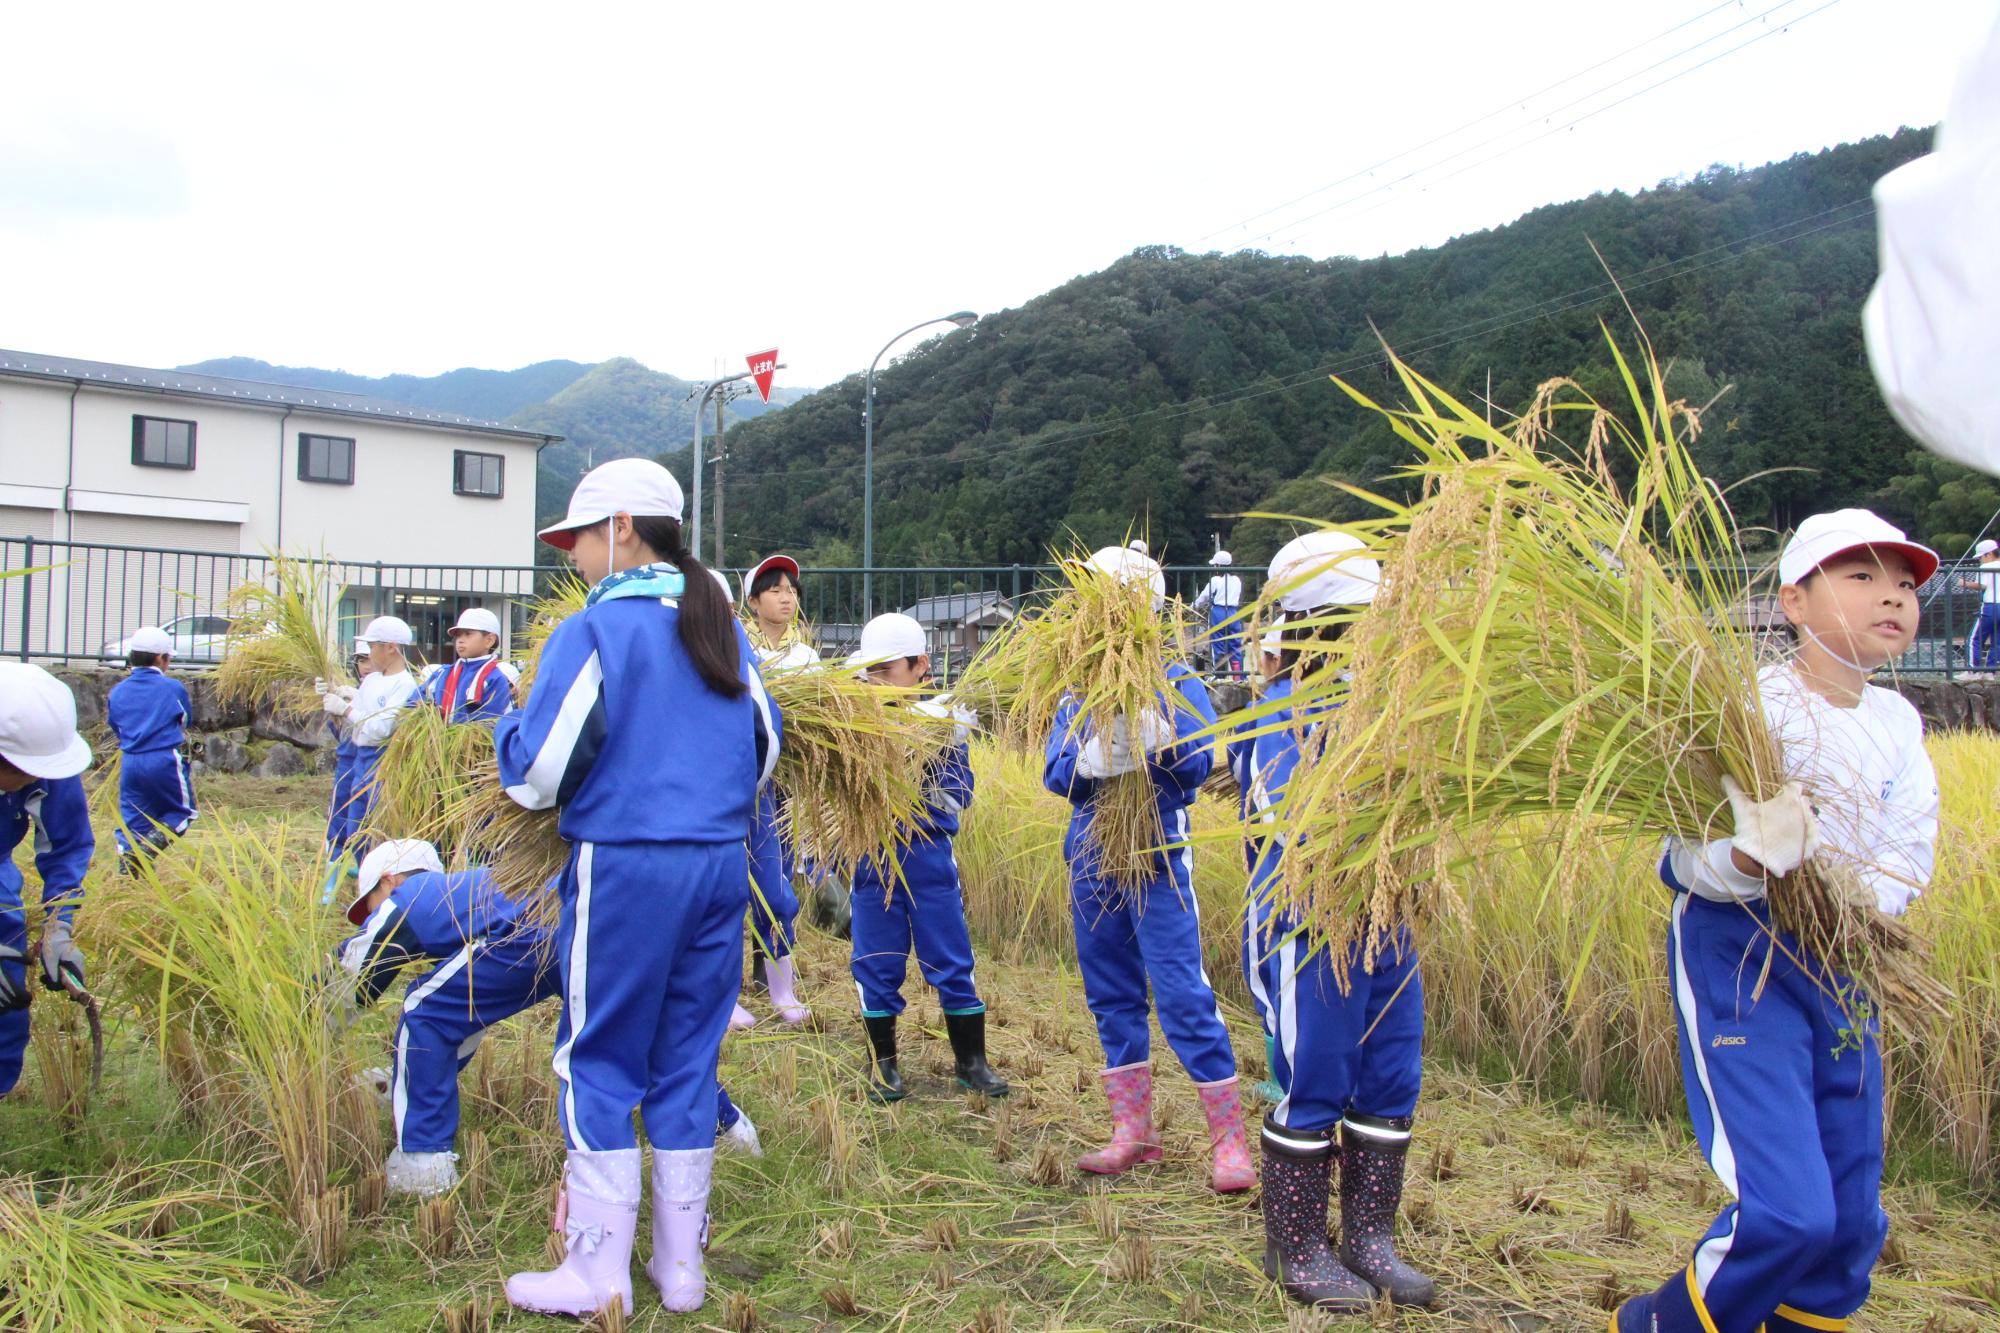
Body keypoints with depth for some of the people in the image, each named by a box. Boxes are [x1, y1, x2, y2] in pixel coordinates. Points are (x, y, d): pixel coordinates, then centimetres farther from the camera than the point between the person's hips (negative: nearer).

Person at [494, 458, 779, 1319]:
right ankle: (681, 1265, 21)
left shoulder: (592, 632, -10)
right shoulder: (724, 630, 9)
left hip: (623, 866, -6)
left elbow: (539, 774, -9)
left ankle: (599, 1275, 13)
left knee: (599, 1061, 7)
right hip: (720, 864, 6)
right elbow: (765, 748, 17)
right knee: (687, 1059, 13)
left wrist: (508, 728, 11)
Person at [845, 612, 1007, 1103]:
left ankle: (970, 1060, 20)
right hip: (872, 859, 1)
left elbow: (956, 794, -7)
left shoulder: (945, 719, -3)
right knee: (877, 965, 8)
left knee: (951, 960, 6)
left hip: (929, 858, -1)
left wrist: (910, 820, -20)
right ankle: (882, 1062, 23)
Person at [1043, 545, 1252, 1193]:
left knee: (1183, 996, -7)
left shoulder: (1176, 683, -3)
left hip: (1158, 858, -5)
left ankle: (1230, 1139, 4)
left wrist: (1157, 739, -32)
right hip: (1092, 859, 5)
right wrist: (1094, 760, -23)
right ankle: (1133, 1132, 24)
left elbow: (1200, 761, -13)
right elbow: (1055, 772, -2)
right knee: (1111, 996, 11)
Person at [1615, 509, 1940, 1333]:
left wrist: (1859, 901, -20)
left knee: (1850, 1221, 11)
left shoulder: (1898, 724, 8)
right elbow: (1682, 857, -16)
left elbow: (1911, 852, 1)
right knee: (1788, 1211, -13)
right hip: (1738, 963, -7)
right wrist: (1749, 861, -37)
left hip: (1845, 971, 7)